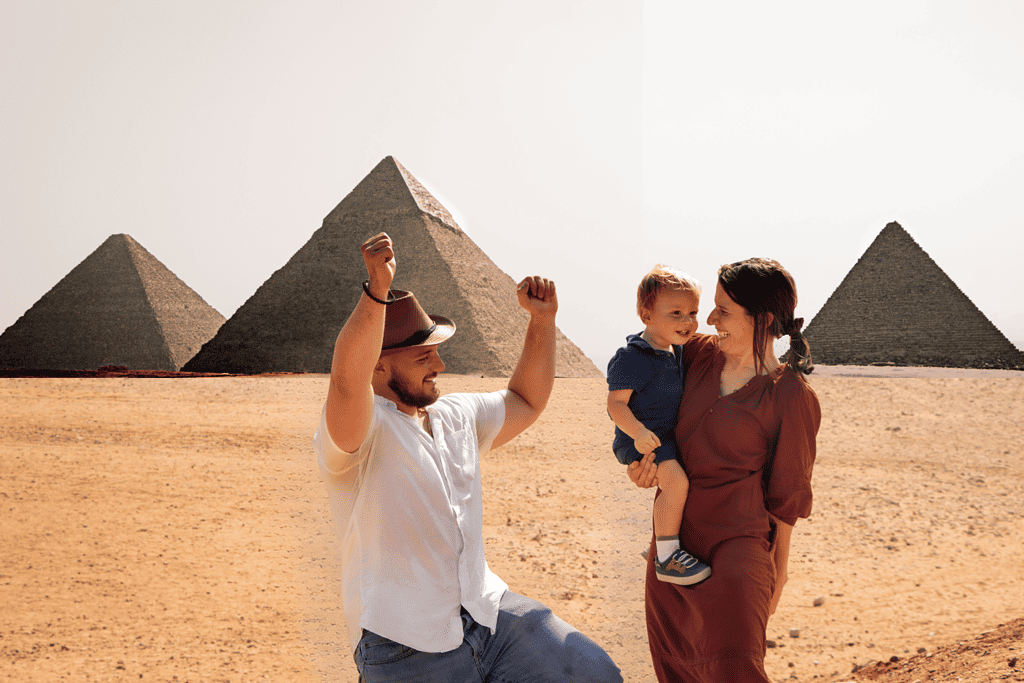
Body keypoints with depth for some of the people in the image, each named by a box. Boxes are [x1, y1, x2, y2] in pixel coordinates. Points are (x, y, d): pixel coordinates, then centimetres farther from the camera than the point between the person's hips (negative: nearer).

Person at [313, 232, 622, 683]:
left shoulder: (457, 417, 14)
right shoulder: (356, 427, -13)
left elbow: (525, 402, 27)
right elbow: (348, 380, -35)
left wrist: (542, 320, 15)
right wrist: (376, 290, -49)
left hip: (489, 609, 7)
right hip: (408, 646, -7)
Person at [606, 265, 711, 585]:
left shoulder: (677, 352, 10)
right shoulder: (632, 357, -19)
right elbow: (616, 403, -22)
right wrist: (637, 431, -35)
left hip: (670, 436, 10)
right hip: (642, 441, -9)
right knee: (676, 480, -29)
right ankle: (666, 557, -22)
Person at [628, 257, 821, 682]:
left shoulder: (793, 398, -11)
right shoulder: (701, 354, 3)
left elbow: (787, 492, -4)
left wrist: (778, 568, 3)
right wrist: (642, 454, 0)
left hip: (737, 544, -6)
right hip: (675, 534, 6)